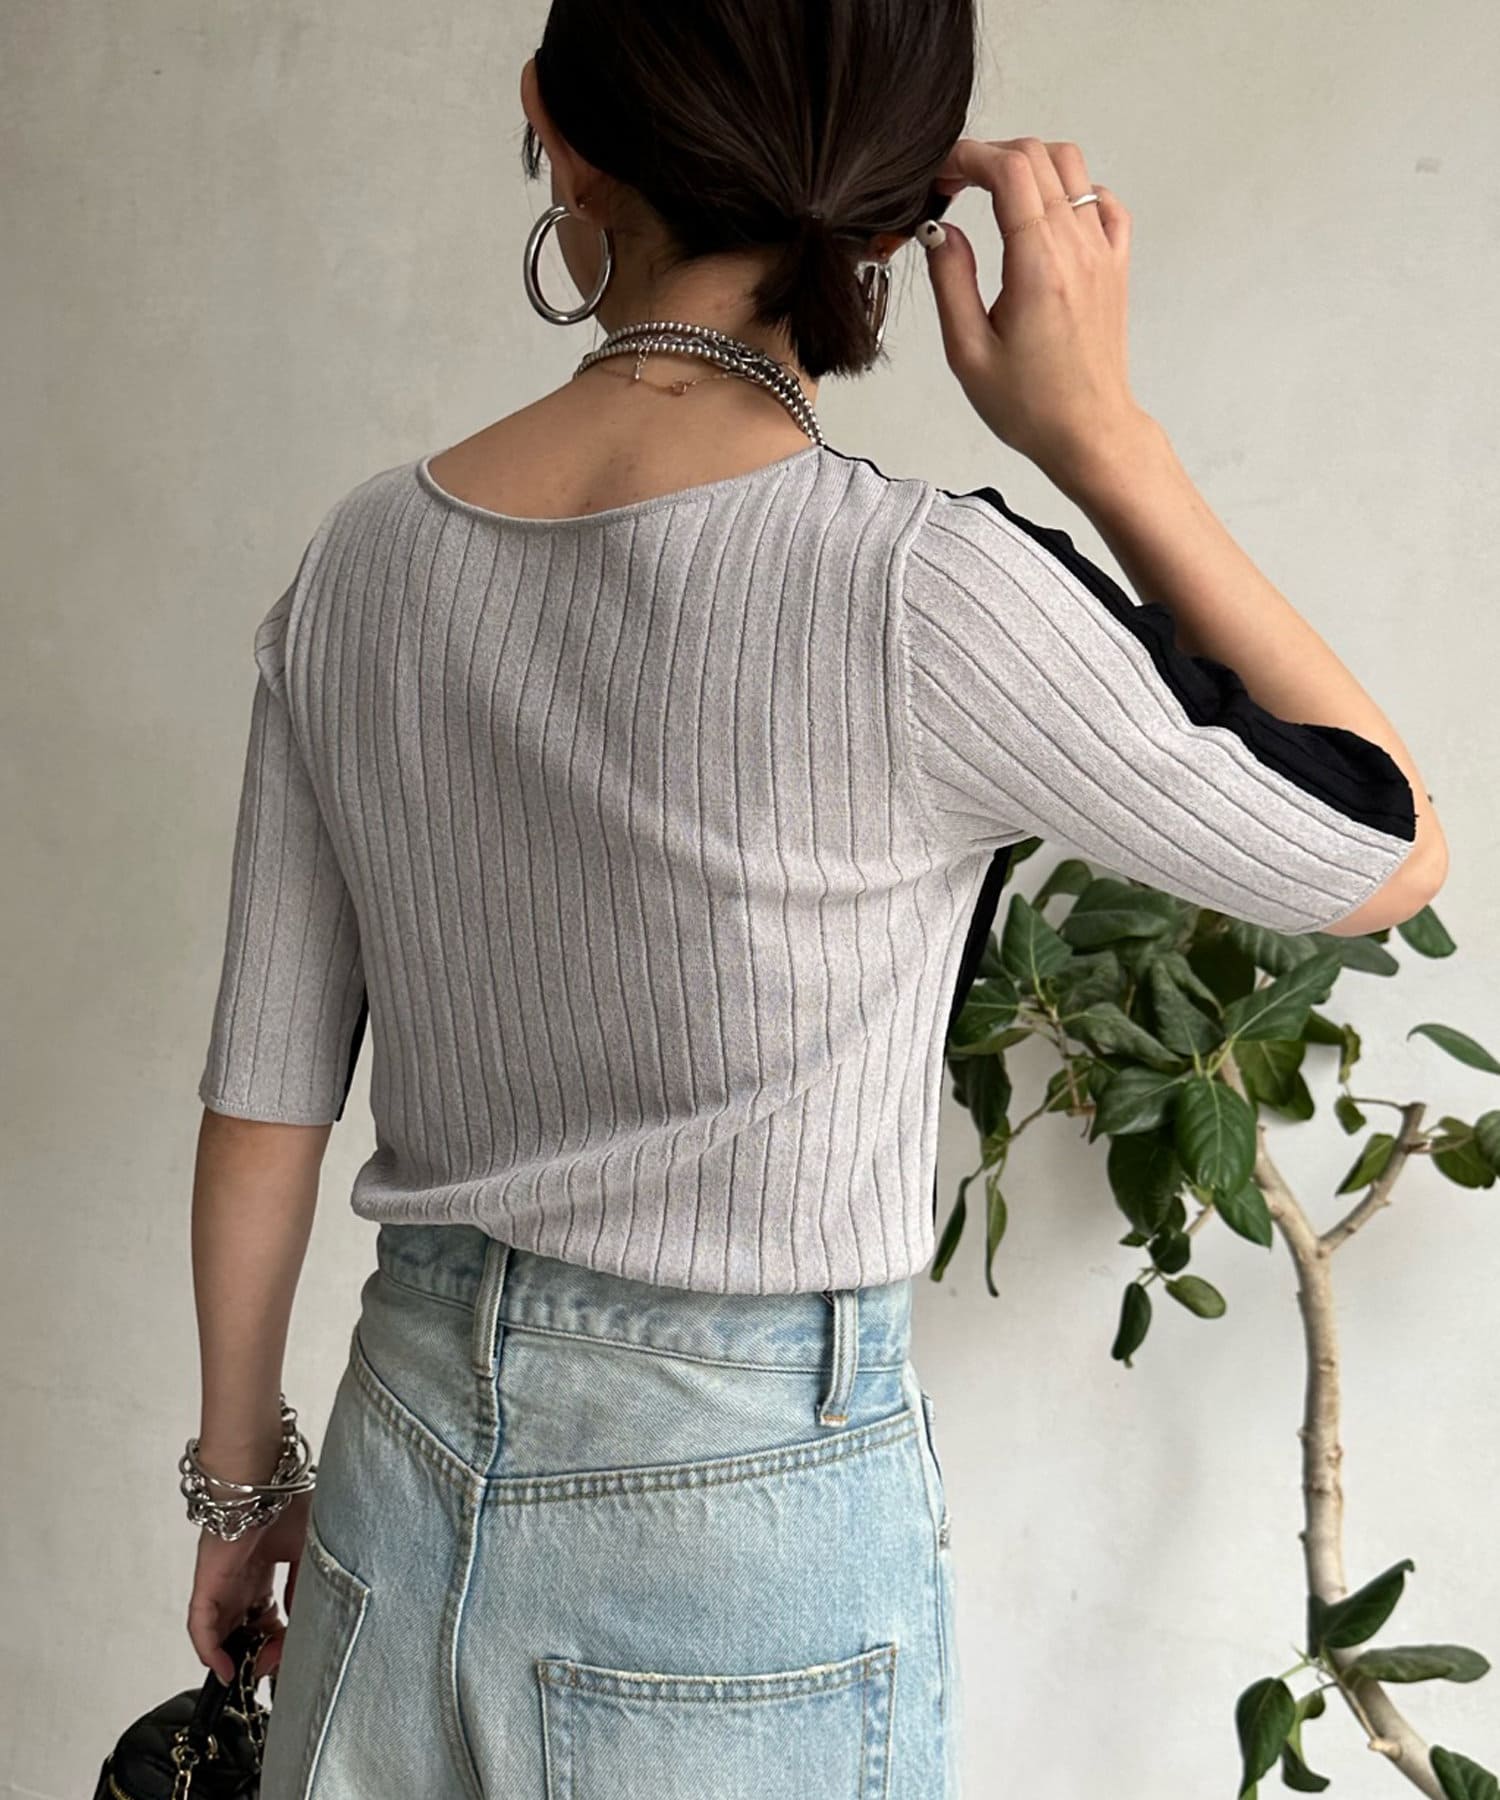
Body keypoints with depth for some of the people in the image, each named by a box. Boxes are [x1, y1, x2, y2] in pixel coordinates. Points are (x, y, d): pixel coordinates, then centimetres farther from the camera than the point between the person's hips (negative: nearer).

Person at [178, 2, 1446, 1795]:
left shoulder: (360, 560, -6)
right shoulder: (922, 592, -22)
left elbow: (261, 1104, 1)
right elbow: (1388, 853, -6)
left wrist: (241, 1478, 16)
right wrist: (1098, 434, -8)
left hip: (405, 1477, 4)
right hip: (754, 1541, -4)